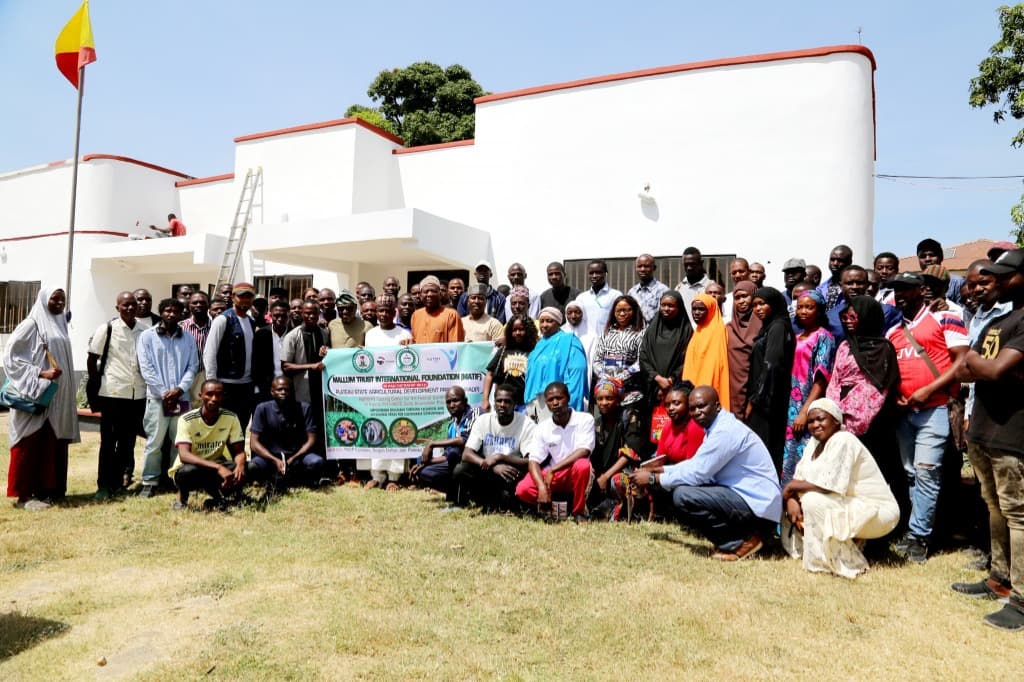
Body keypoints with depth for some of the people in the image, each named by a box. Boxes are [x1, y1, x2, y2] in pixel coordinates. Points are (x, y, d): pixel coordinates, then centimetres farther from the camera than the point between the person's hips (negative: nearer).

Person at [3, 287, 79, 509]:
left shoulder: (60, 325, 14)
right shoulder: (31, 325, -7)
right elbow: (10, 354, -12)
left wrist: (67, 393, 15)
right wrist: (40, 374, -19)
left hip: (58, 396, 7)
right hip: (36, 394, -7)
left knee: (54, 442, 9)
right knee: (31, 443, -3)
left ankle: (48, 489, 16)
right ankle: (24, 493, 4)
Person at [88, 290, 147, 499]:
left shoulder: (144, 330, 6)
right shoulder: (107, 329, -2)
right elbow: (91, 359, 1)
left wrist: (148, 385, 8)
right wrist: (97, 386, -2)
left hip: (138, 394, 3)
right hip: (112, 393, -3)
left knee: (128, 440, 11)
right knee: (108, 441, 2)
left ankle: (120, 480, 24)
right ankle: (104, 485, 10)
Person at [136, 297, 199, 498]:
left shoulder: (188, 338, 11)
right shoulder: (147, 336, 4)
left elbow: (192, 366, 7)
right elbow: (146, 368, -2)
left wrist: (180, 389, -8)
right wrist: (163, 392, -9)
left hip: (181, 398, 2)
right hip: (157, 397, -2)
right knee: (154, 442, -2)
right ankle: (150, 482, 8)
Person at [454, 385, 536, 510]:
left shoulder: (526, 424, -12)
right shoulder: (483, 420, -5)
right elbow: (466, 454, -13)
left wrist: (499, 457, -26)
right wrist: (494, 466, -29)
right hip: (487, 473, 2)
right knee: (460, 470, -25)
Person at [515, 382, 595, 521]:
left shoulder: (585, 419, -11)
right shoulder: (542, 428, -4)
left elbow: (584, 451, -23)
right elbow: (533, 461, -8)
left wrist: (552, 470, -26)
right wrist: (542, 487, -27)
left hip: (576, 476, -2)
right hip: (552, 476, 2)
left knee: (582, 465, -37)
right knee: (522, 490, -23)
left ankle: (579, 512, -13)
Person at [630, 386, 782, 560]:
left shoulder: (726, 430, -20)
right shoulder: (715, 427, 12)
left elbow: (696, 474, -20)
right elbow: (695, 464, 20)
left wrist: (653, 479, -9)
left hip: (758, 505, -10)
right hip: (742, 496, 10)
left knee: (683, 496, -23)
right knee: (681, 488, 11)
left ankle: (740, 541, -7)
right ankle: (734, 539, 11)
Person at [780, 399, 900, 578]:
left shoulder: (843, 440, -19)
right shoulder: (815, 442, 7)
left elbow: (829, 485, -27)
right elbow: (799, 477, 2)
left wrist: (791, 487, -16)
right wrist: (791, 500, -18)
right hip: (849, 507, 9)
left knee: (813, 500, -28)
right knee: (793, 500, 0)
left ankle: (847, 563, -14)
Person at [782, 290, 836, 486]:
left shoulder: (823, 337, -3)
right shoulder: (796, 339, 17)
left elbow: (821, 380, -10)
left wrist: (805, 412, -16)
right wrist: (789, 410, 9)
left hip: (810, 409, -7)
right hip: (792, 408, 7)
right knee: (789, 457, 7)